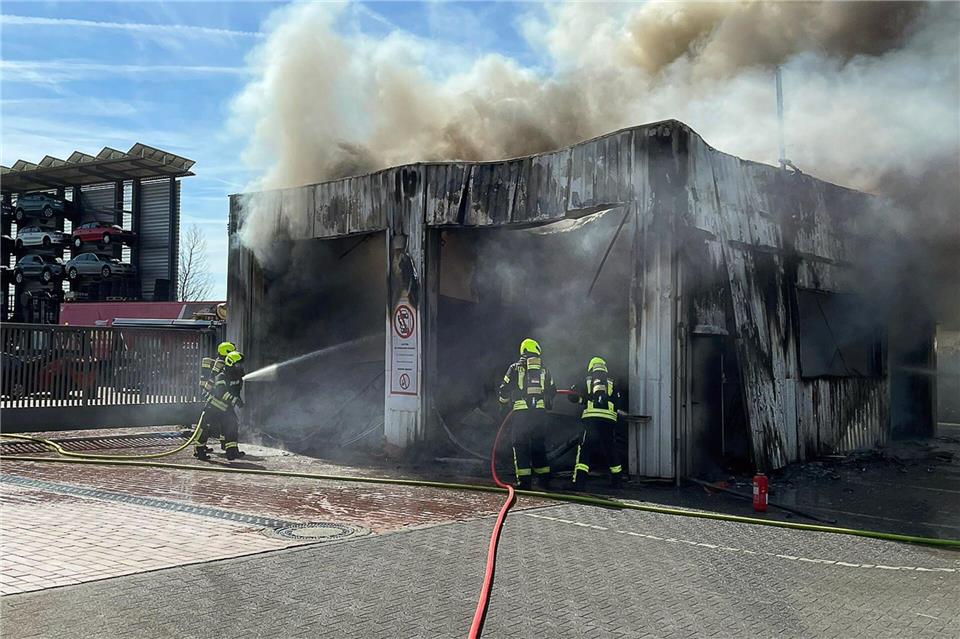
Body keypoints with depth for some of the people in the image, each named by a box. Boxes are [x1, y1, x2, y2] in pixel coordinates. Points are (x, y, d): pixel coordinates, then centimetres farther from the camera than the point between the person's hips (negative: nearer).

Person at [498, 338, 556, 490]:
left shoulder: (515, 368, 2)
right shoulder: (544, 370, 12)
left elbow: (504, 390, 2)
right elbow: (552, 391, 18)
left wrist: (505, 404, 21)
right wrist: (547, 404, 36)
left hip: (520, 414, -3)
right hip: (540, 413, 3)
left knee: (521, 447, 2)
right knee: (539, 446, 12)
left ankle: (524, 480, -3)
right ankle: (544, 478, 12)